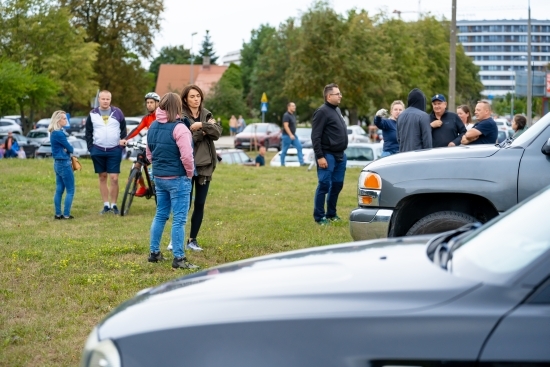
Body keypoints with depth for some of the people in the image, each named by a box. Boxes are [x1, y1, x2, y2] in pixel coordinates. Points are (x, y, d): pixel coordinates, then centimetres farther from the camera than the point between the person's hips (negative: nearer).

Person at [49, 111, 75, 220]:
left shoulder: (54, 133, 12)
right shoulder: (59, 134, -18)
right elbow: (70, 148, -14)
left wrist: (68, 150, -10)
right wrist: (71, 149, 8)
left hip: (58, 164, 9)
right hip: (64, 164, -9)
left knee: (59, 190, 11)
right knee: (70, 191, -3)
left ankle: (58, 214, 14)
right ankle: (66, 214, -3)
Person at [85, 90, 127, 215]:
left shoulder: (117, 112, 2)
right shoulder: (93, 114, 4)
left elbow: (123, 129, 9)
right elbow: (88, 133, 8)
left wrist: (123, 141, -6)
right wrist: (91, 148, 0)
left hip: (114, 151, -1)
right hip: (98, 150, 1)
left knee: (114, 178, -6)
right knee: (102, 177, 7)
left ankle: (114, 205, 5)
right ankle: (106, 205, 13)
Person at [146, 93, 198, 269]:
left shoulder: (153, 127, 8)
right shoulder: (179, 128, -16)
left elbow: (149, 153, 14)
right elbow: (186, 156, -22)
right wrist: (190, 174, -7)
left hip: (158, 177, 8)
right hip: (177, 178, -7)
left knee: (160, 215, 19)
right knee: (179, 219, -3)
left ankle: (154, 252, 25)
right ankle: (178, 258, -1)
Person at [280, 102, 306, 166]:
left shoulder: (293, 115, 13)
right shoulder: (286, 115, -14)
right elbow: (286, 126, -21)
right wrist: (290, 135, -26)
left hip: (293, 135, 9)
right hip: (287, 135, -9)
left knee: (299, 147, -2)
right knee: (284, 150, 1)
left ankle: (301, 162, -4)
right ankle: (282, 163, 12)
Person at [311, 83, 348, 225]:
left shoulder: (337, 110, 15)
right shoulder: (322, 112, -12)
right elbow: (315, 136, -17)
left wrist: (341, 152, 17)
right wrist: (320, 157, -21)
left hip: (340, 155, 9)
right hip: (327, 155, -9)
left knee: (337, 184, 13)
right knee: (324, 185, -6)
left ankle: (331, 214, 24)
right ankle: (319, 217, 0)